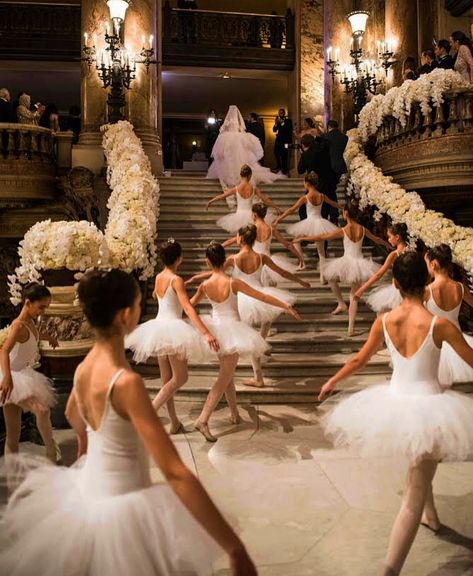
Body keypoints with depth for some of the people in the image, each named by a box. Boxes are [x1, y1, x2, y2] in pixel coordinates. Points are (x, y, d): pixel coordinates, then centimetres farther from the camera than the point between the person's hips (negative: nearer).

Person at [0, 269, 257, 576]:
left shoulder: (84, 367, -5)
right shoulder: (126, 382, -30)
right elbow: (175, 473, -35)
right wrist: (236, 549, -33)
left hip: (88, 493, 8)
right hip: (122, 506, -7)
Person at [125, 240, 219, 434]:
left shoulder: (158, 277, 7)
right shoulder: (176, 280, -15)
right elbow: (188, 308, -24)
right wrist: (206, 333, -29)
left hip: (158, 327, 8)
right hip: (172, 328, -8)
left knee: (167, 380, 12)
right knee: (180, 378, 1)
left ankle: (175, 423, 21)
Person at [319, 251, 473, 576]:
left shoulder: (384, 322, -8)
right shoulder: (439, 324, -18)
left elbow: (359, 360, 4)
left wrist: (332, 381, 22)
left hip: (395, 403, 5)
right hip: (428, 406, -5)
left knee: (421, 465, 35)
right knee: (414, 496, 4)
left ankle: (431, 516, 59)